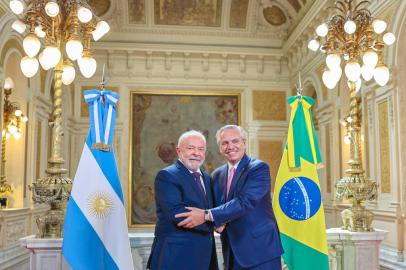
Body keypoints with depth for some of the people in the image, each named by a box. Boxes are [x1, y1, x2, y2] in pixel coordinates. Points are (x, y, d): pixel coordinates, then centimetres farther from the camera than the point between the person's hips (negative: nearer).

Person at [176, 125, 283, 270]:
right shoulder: (217, 174, 10)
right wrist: (217, 222, -12)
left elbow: (245, 202, -22)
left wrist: (207, 216, -25)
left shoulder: (259, 168, -10)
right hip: (232, 252, 5)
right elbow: (216, 206, 12)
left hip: (261, 248, -5)